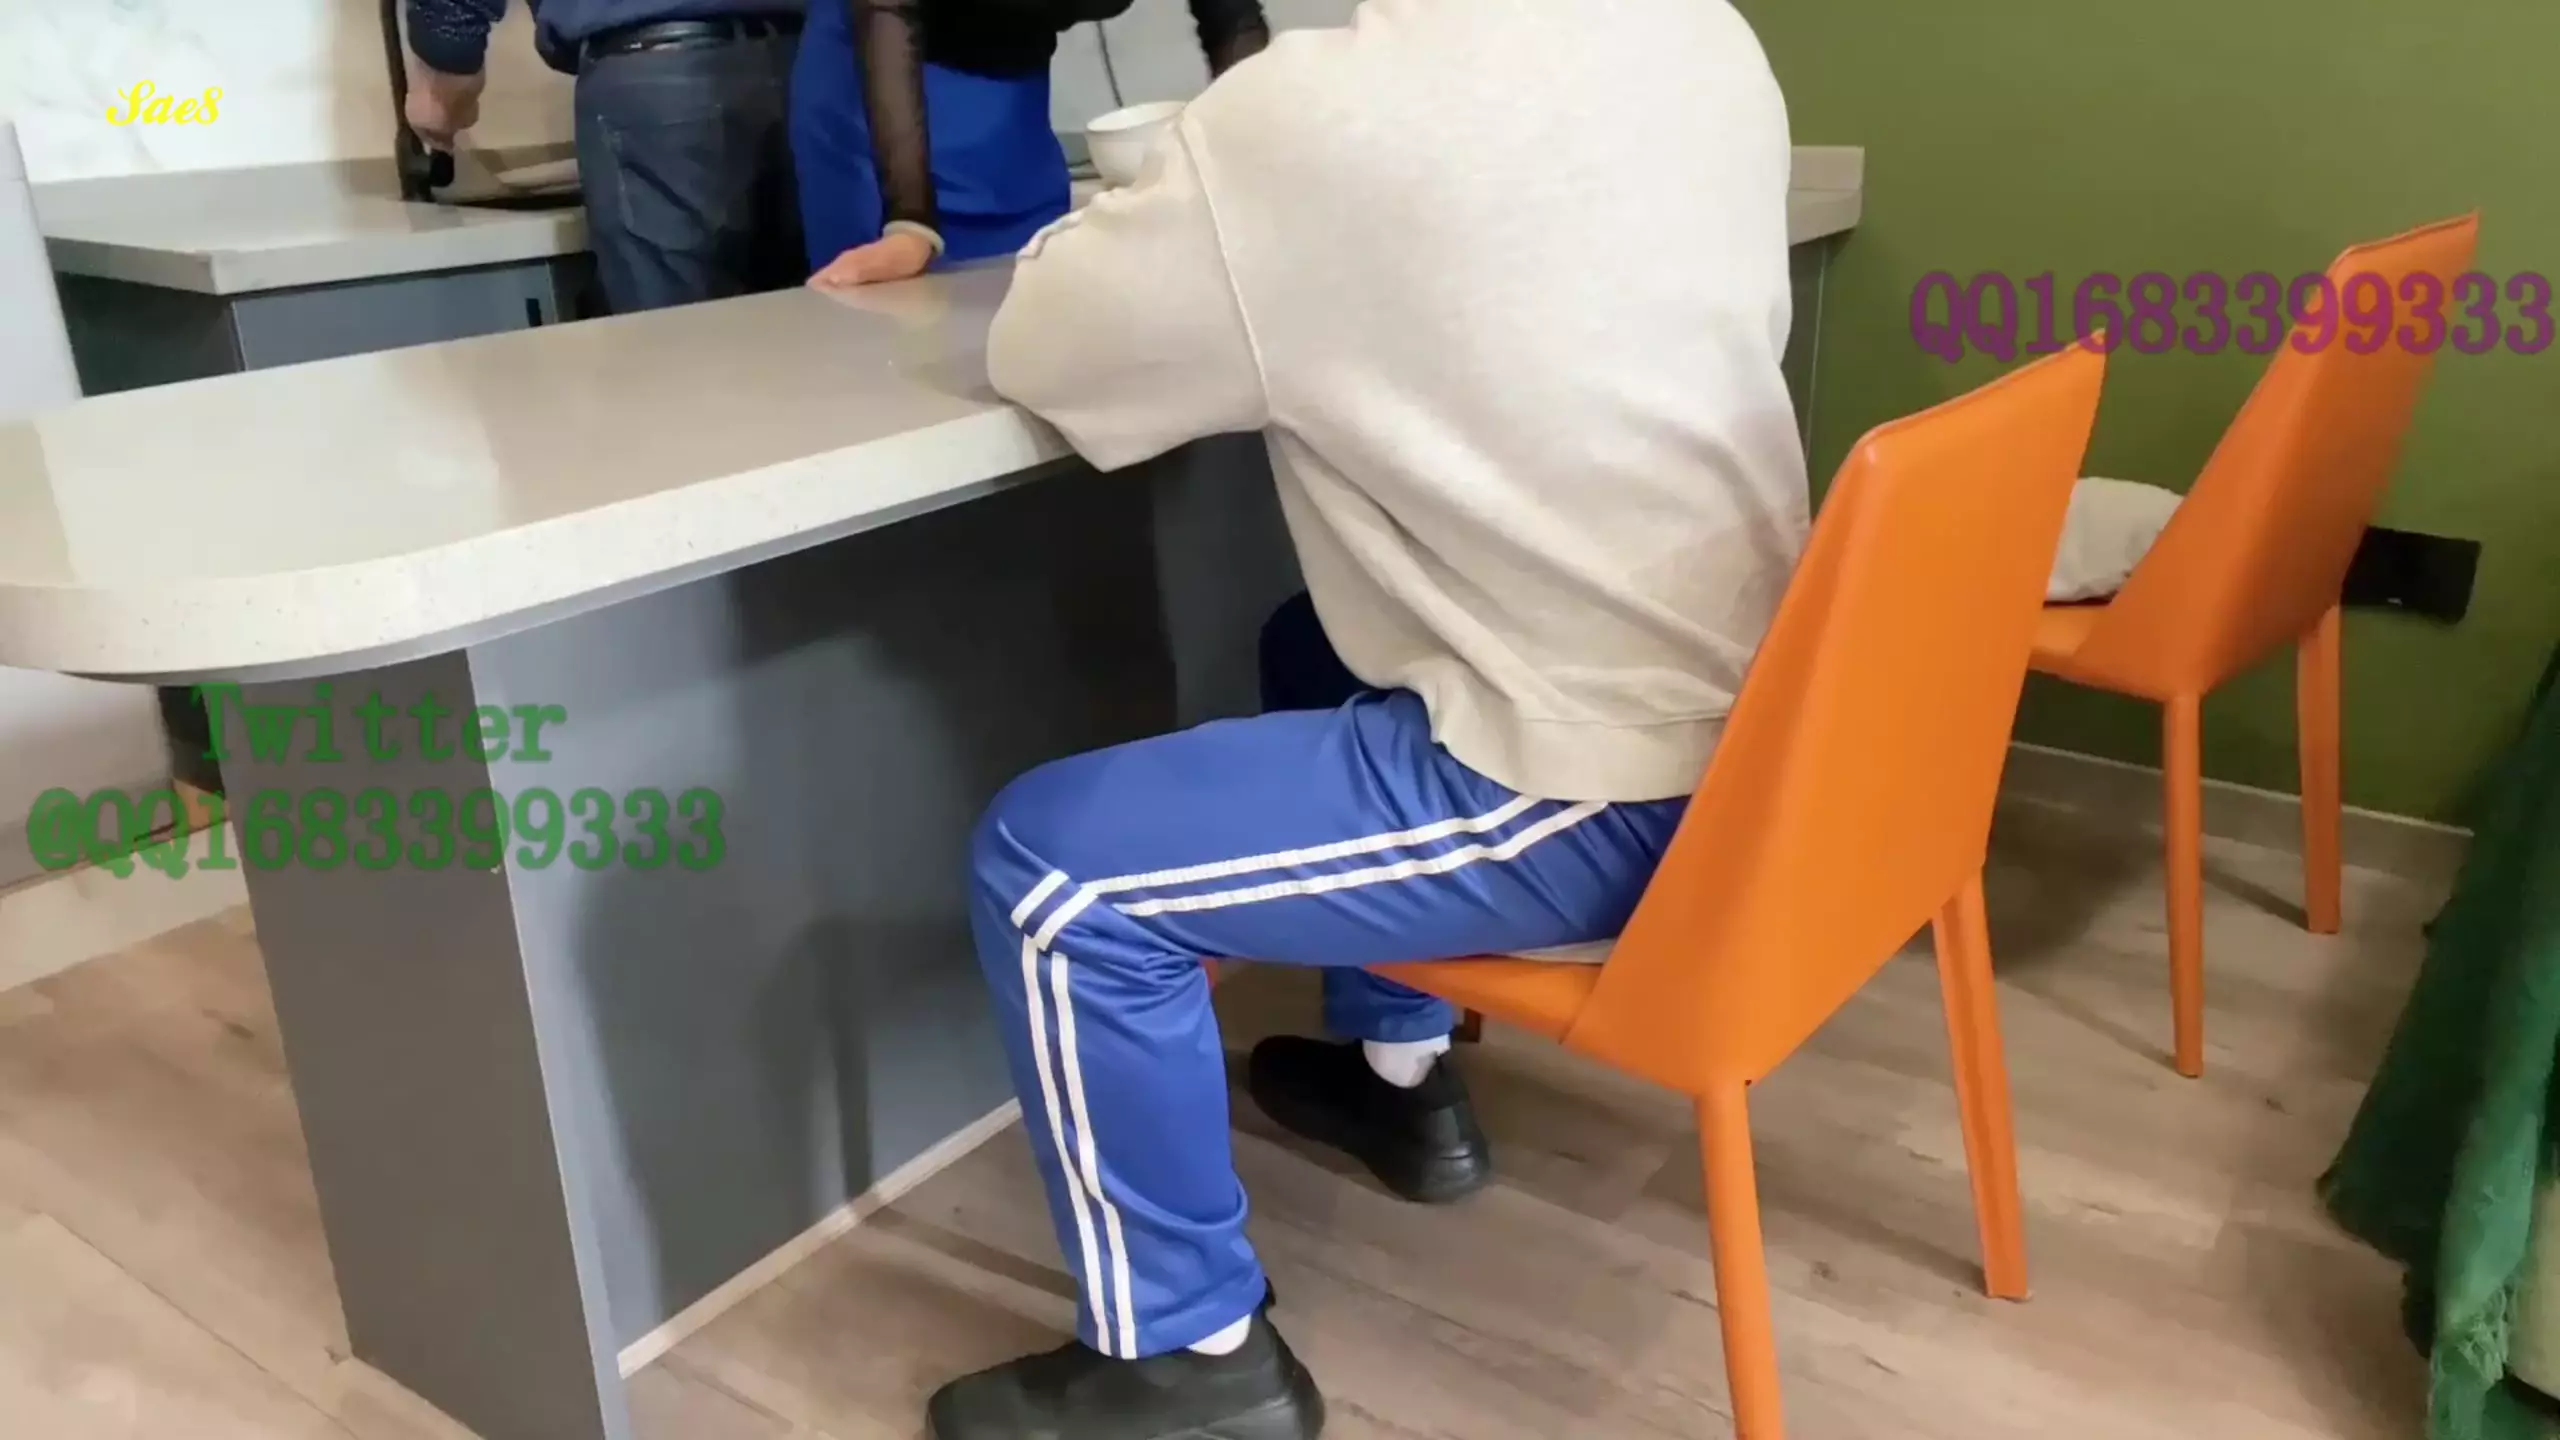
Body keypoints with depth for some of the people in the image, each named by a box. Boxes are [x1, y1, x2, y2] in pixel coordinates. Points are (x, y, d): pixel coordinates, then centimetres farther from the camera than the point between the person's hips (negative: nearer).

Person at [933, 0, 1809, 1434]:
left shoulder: (1310, 119, -20)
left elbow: (1037, 347, -6)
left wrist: (1163, 224, 13)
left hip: (1597, 798, -9)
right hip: (1747, 725, 9)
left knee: (1051, 865, -4)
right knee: (1322, 646, 29)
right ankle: (1404, 1073, 39)